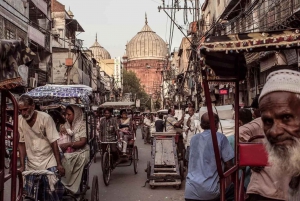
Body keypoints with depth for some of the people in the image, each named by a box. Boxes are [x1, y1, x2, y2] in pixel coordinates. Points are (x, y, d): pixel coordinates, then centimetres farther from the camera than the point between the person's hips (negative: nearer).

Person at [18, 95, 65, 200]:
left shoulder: (45, 118, -15)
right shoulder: (19, 120, -4)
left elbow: (53, 142, -13)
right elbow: (21, 144, 3)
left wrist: (59, 164, -13)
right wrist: (22, 165, 0)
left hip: (49, 162, -3)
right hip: (31, 164, 4)